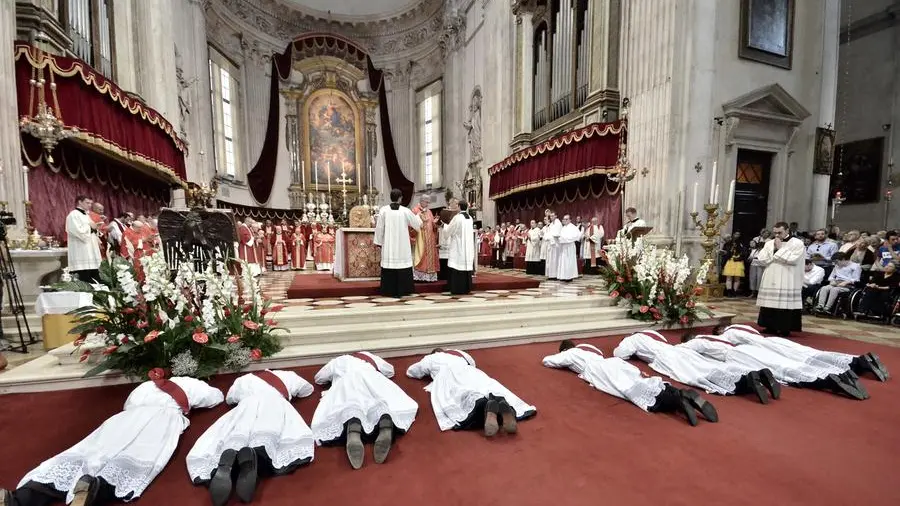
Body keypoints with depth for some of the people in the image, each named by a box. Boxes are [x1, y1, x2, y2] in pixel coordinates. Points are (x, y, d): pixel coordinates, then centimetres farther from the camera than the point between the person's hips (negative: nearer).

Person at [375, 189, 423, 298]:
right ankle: (401, 290, 12)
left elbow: (379, 228, -2)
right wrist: (417, 215, 30)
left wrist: (378, 242, 9)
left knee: (389, 264, 6)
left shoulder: (383, 210, -5)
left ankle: (389, 291, 10)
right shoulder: (405, 211, -5)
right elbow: (418, 223, 8)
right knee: (402, 264, 7)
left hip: (388, 245, 1)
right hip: (402, 245, -1)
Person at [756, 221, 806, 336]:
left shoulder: (797, 243, -3)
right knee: (770, 303, 7)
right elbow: (761, 259, 3)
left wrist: (780, 248, -10)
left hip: (788, 282, -4)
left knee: (785, 304, -4)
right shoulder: (769, 243, 10)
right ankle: (771, 327, 16)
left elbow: (792, 260, -16)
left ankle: (785, 329, 6)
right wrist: (773, 249, -5)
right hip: (770, 280, 4)